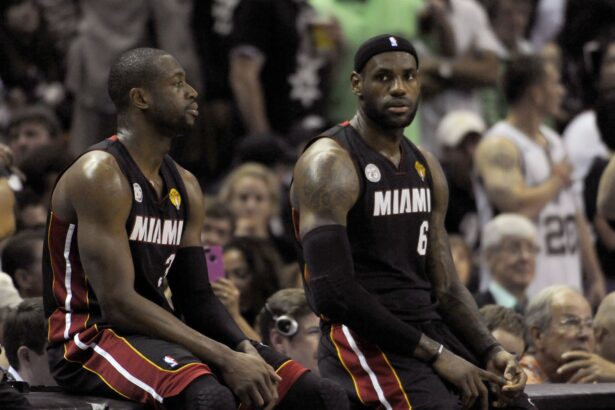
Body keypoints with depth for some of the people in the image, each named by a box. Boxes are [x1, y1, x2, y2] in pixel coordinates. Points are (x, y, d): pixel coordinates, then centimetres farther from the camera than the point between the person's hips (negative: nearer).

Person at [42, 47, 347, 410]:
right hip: (89, 340, -9)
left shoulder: (185, 186, 12)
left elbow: (197, 298, 12)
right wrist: (224, 359, -26)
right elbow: (117, 302, -23)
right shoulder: (99, 175, -15)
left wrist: (245, 350, -10)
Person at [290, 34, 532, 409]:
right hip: (366, 339, -8)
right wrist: (435, 354, -18)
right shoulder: (330, 164, -10)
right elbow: (332, 293, -19)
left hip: (431, 325, 8)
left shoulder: (425, 167, 14)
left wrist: (493, 352, -4)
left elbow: (446, 287, 15)